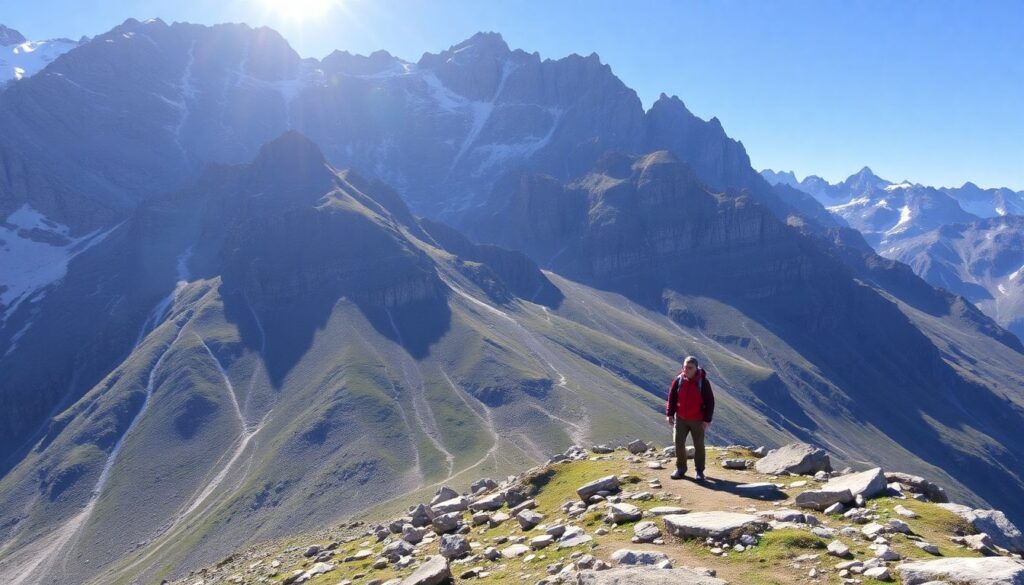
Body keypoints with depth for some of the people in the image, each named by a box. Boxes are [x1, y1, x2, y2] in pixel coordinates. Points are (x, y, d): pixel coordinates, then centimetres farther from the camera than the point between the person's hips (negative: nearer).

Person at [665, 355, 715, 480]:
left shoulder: (703, 382, -14)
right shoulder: (678, 380, -6)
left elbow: (710, 402, -10)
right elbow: (672, 398, 2)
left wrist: (707, 420, -12)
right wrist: (669, 414, -2)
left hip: (697, 420, -3)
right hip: (680, 418, 3)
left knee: (699, 445, 7)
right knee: (679, 442, 4)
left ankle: (699, 470, 21)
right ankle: (680, 468, 20)